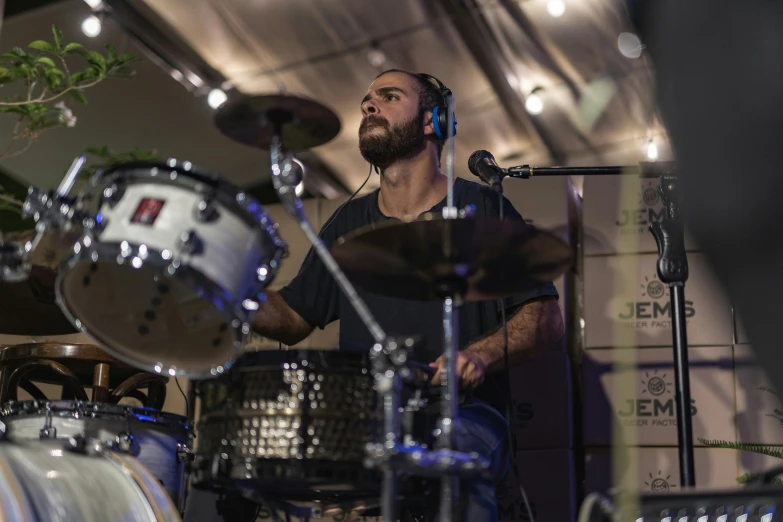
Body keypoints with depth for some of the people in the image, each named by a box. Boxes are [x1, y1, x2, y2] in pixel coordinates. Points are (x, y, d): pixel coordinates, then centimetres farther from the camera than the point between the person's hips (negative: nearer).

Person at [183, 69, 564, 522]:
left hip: (461, 416, -4)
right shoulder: (351, 222, 20)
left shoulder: (480, 209, 5)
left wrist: (482, 354, -18)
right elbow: (293, 318, 22)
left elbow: (547, 318, 2)